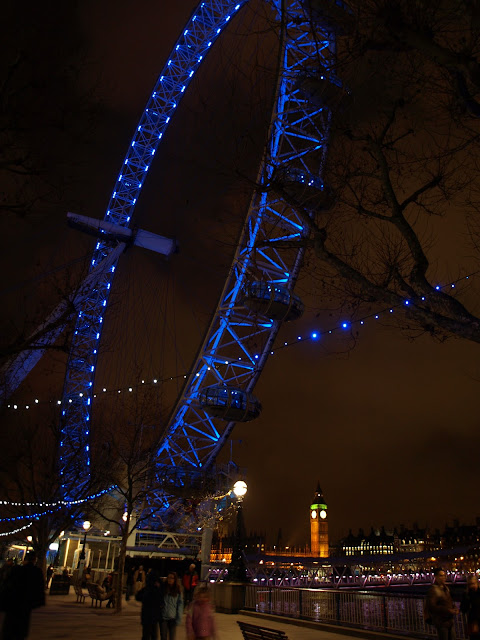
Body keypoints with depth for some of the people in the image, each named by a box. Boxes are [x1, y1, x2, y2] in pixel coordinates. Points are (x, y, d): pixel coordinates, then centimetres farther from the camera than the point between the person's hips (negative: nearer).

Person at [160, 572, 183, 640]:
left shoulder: (178, 591, -1)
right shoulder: (163, 589, -1)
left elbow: (180, 604, -1)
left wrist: (178, 618, -6)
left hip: (173, 618, 0)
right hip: (163, 618, 0)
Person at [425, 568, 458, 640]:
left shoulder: (446, 588, 11)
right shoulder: (433, 590, -18)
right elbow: (431, 607, -25)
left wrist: (454, 608, 1)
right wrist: (448, 610, -26)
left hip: (450, 620, 8)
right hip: (441, 622, -8)